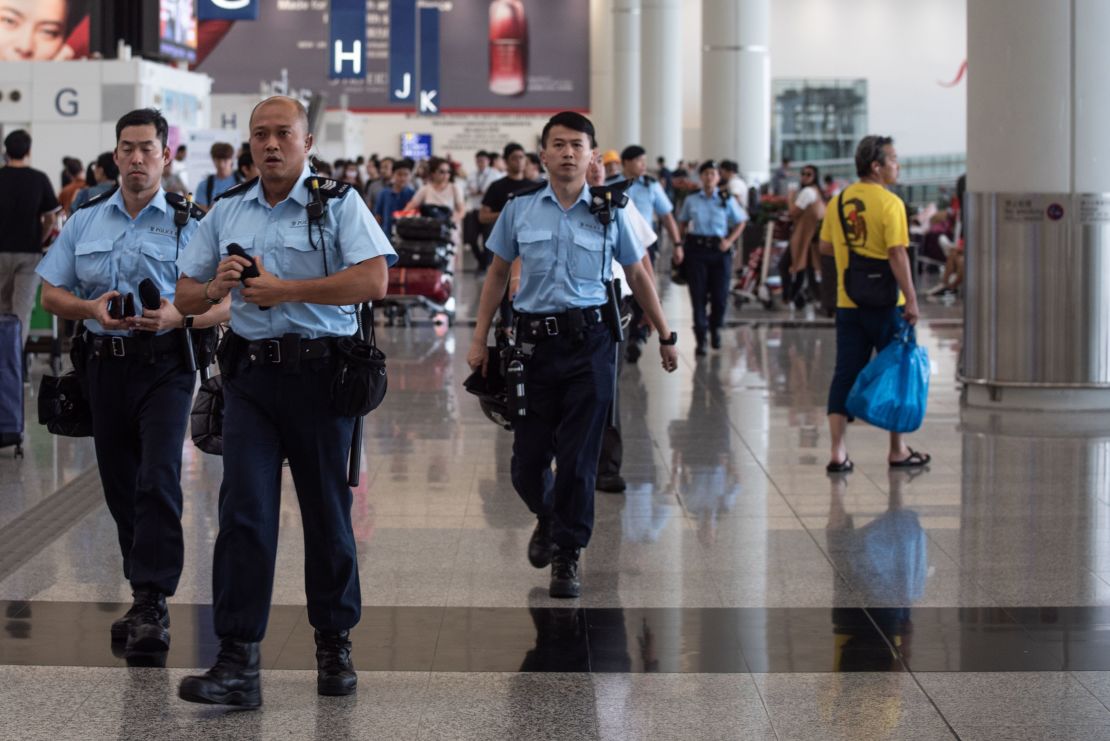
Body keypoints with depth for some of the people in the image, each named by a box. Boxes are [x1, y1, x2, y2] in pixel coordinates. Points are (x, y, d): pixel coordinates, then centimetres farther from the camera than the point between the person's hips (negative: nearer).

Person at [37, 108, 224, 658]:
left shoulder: (189, 224, 0)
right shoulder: (86, 221, 10)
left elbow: (224, 304, -2)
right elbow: (51, 294, 11)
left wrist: (177, 316, -21)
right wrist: (92, 308, -9)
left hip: (164, 364, -4)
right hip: (104, 363, 4)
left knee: (158, 480, -16)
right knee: (119, 485, 9)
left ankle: (152, 604, -16)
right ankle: (145, 598, 21)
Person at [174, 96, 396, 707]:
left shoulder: (338, 203, -1)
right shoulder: (226, 211, 13)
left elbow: (373, 280, -15)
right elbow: (185, 297, 16)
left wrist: (285, 290, -16)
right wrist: (216, 286, -8)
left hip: (320, 374, -3)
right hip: (251, 374, 3)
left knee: (327, 512, 6)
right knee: (243, 512, -6)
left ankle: (334, 644, 22)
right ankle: (236, 662, -8)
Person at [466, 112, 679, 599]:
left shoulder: (610, 212, 3)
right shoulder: (520, 209, 5)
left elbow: (638, 276, 13)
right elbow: (497, 274, 13)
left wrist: (665, 336, 15)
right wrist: (480, 339, 9)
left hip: (589, 342, -1)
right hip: (534, 340, 1)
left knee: (578, 458, -3)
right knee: (527, 459, 5)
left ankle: (567, 555, 12)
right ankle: (548, 519, 37)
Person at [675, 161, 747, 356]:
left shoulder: (727, 200, 3)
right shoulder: (691, 200, 6)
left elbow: (740, 223, 11)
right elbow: (683, 223, 13)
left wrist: (730, 241, -3)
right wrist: (679, 244, 2)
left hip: (719, 250, 0)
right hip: (696, 248, 0)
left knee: (720, 294, 1)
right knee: (698, 294, -3)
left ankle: (715, 328, 30)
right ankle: (700, 339, 3)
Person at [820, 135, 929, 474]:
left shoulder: (838, 201, 6)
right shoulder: (889, 203, -13)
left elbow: (825, 246, 13)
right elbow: (897, 253, -18)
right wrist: (911, 299, -15)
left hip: (847, 303, 5)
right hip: (884, 303, -5)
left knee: (845, 374, 6)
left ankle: (837, 452, -1)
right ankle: (898, 450, 17)